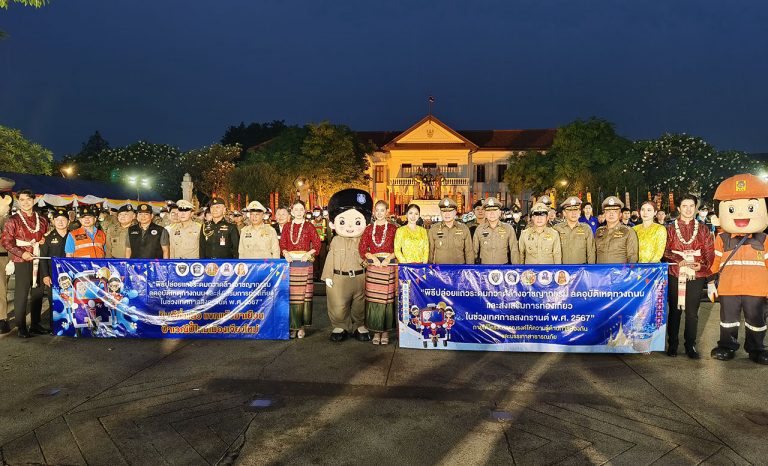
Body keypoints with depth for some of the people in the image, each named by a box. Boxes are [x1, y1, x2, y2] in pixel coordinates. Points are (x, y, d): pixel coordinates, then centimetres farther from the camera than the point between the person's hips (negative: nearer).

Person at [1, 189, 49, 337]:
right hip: (22, 261, -4)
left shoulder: (41, 220, 13)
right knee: (21, 294, -2)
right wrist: (21, 253, -17)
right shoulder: (13, 220, 0)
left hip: (40, 261, 5)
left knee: (38, 293, 9)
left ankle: (35, 324, 19)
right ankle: (21, 327, 5)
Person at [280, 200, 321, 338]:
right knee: (291, 295, 1)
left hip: (305, 263, -2)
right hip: (290, 263, 2)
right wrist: (286, 253, -10)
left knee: (304, 294, -1)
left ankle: (302, 326, 7)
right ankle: (293, 325, 9)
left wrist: (308, 254, -12)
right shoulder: (287, 227, 11)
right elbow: (282, 244, 8)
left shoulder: (309, 226, 4)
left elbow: (317, 243, 0)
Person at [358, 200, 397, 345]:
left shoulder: (393, 228, 6)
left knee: (388, 299, 0)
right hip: (373, 266, 1)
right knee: (373, 299, 0)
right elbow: (362, 248, 5)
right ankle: (376, 331, 10)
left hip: (389, 266, -1)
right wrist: (373, 257, -10)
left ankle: (386, 331, 10)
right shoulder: (369, 229, 10)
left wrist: (389, 257, -13)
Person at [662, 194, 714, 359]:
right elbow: (665, 252, 0)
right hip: (675, 275, -1)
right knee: (674, 311, 5)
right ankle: (672, 345, 14)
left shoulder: (702, 229, 9)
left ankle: (690, 346, 14)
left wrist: (702, 265, -14)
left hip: (696, 275, 1)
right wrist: (680, 261, -15)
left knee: (692, 312, 4)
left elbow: (710, 252, 4)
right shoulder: (671, 228, 6)